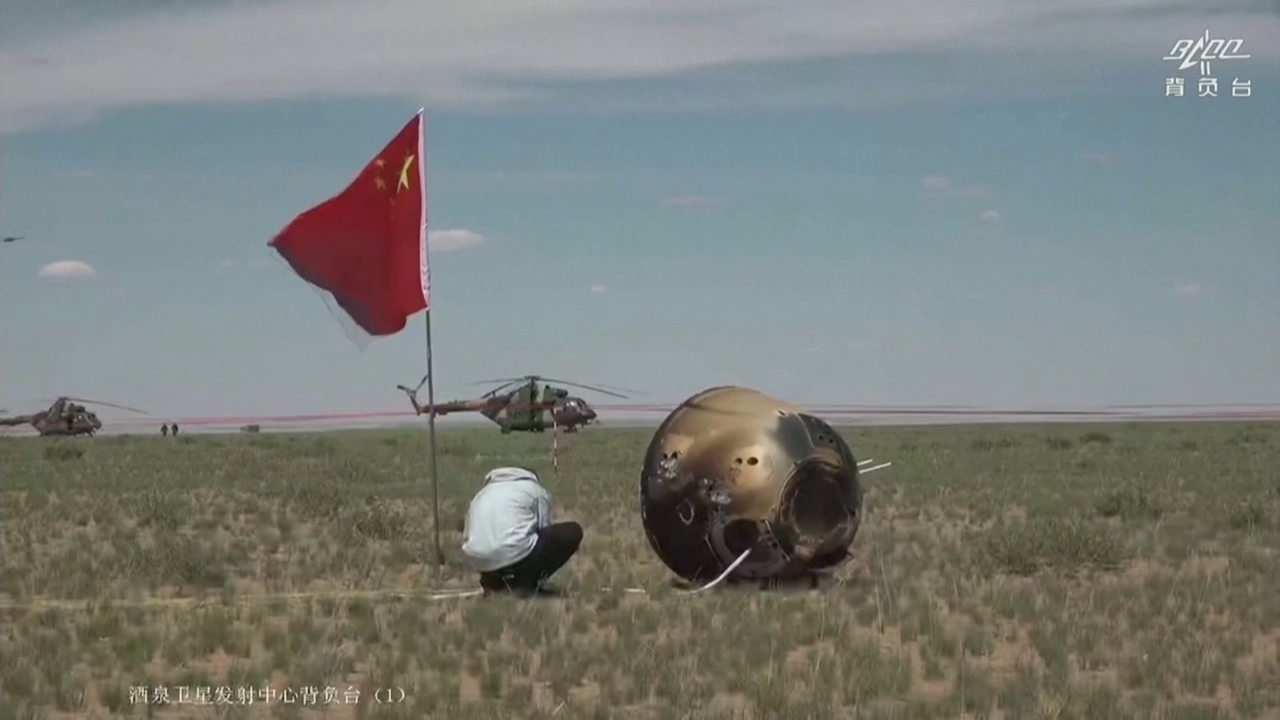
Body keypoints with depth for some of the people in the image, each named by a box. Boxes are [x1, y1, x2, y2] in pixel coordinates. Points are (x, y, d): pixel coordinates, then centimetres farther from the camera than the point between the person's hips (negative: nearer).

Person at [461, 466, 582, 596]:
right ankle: (527, 583, 3)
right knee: (573, 532, 10)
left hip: (480, 561, 7)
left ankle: (494, 581, 11)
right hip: (513, 553, -7)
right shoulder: (536, 490, 20)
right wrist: (538, 579, 33)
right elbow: (545, 532, 21)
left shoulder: (483, 493, 32)